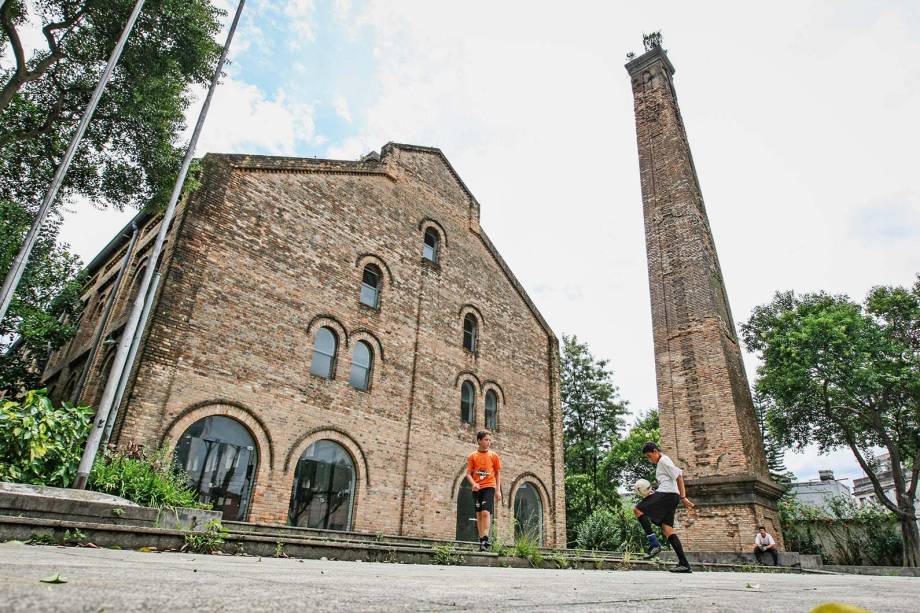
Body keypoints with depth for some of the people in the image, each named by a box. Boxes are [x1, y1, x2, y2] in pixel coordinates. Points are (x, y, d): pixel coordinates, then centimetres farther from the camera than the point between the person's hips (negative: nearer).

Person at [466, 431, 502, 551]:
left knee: (486, 513, -16)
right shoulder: (472, 456, 5)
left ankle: (485, 539, -16)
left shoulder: (493, 455, 6)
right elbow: (468, 473, 3)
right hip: (477, 488, 2)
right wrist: (473, 483, -17)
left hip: (489, 487, -2)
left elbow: (498, 473, 9)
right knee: (479, 514, 7)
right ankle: (481, 539, 16)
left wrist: (498, 490, 3)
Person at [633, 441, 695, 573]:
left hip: (666, 493, -10)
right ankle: (684, 564, 0)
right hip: (671, 497, 10)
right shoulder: (661, 463, 28)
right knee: (667, 529, 4)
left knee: (638, 509, -11)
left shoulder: (663, 460, -2)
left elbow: (678, 476, -13)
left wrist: (683, 497, -18)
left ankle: (654, 544, -17)